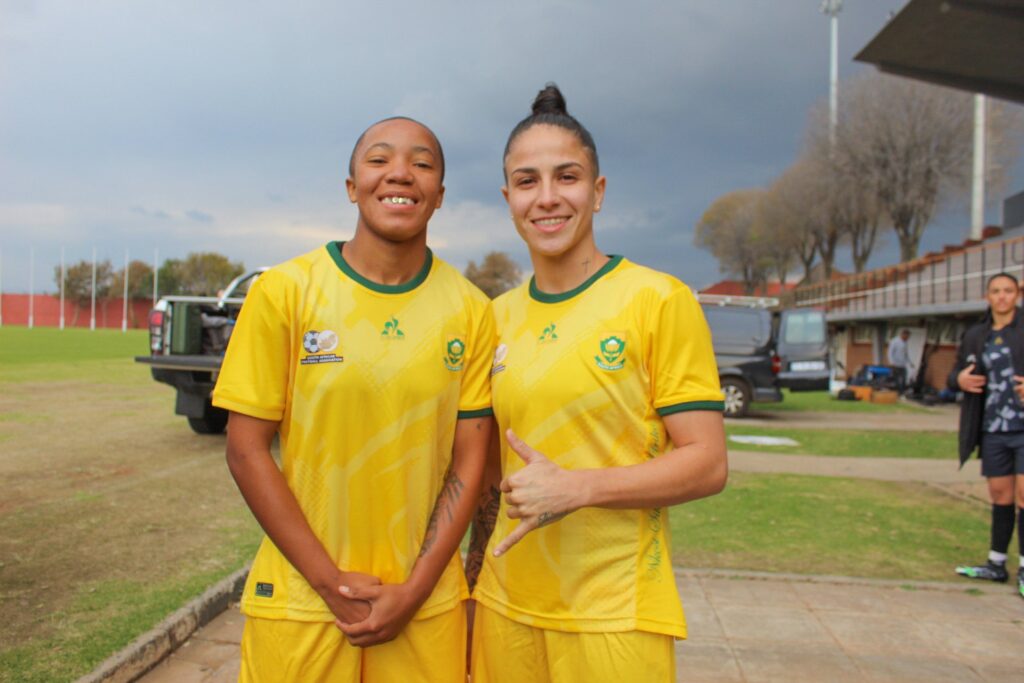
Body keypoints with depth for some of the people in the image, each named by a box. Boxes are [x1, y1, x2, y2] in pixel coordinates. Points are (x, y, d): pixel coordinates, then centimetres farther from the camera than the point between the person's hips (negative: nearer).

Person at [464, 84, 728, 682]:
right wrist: (474, 591, 12)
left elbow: (707, 464, -11)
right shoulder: (498, 317, 6)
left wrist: (576, 486, -23)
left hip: (615, 617, -4)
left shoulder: (660, 300, -9)